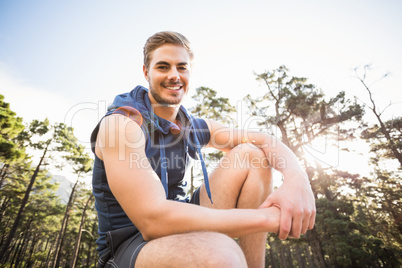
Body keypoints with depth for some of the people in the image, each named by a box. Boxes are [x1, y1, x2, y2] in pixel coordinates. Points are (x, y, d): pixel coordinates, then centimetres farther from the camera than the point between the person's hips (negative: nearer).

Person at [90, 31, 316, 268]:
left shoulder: (194, 127, 3)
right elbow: (153, 220, -29)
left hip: (180, 226, 7)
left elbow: (265, 140, 2)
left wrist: (297, 177, -22)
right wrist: (266, 217, -27)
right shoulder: (121, 123, -17)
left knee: (252, 155, -3)